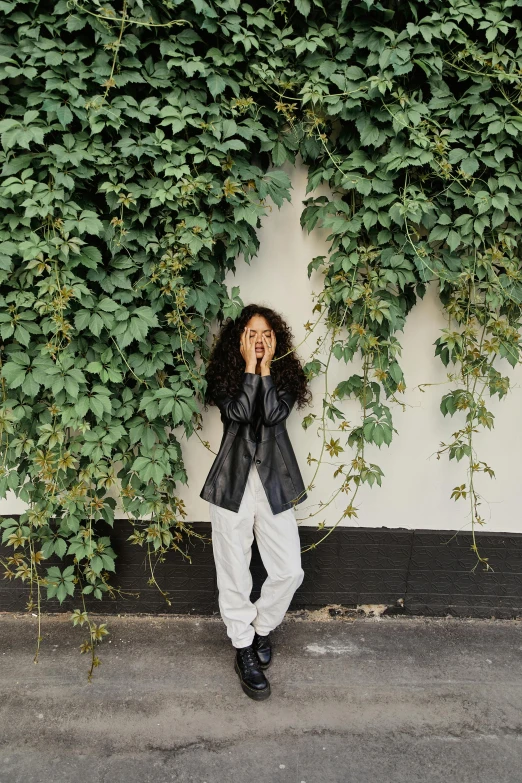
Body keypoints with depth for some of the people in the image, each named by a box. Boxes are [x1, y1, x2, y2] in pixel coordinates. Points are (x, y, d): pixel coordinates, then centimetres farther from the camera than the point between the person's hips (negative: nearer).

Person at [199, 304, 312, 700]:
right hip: (234, 480, -1)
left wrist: (266, 368, -7)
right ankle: (244, 650, 24)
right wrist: (250, 367, -9)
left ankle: (262, 627, 29)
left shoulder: (285, 375, 8)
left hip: (274, 481, 2)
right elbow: (239, 412, -15)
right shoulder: (225, 376, 4)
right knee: (234, 572, 5)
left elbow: (275, 414, -11)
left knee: (289, 570, 0)